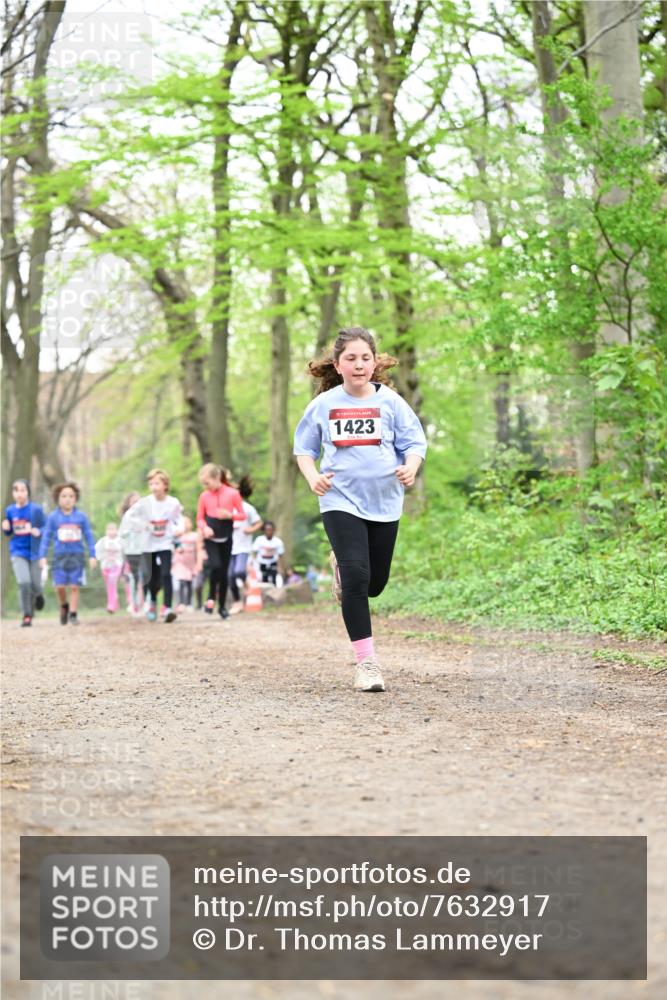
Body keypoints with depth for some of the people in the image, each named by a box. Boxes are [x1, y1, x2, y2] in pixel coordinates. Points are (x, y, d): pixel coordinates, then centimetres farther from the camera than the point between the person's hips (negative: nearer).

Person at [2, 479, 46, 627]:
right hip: (18, 552, 1)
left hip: (34, 552, -1)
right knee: (23, 582, -17)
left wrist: (37, 531, -24)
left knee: (35, 586, 3)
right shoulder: (10, 510, 2)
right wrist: (6, 528, -9)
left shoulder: (36, 509, -7)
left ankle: (37, 596, 42)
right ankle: (26, 616, -6)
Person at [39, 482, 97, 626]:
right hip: (60, 556, 0)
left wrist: (92, 556, 3)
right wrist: (43, 556, -2)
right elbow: (46, 537, 3)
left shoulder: (81, 516, 1)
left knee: (74, 586, -2)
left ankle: (73, 614, 7)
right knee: (60, 586, -5)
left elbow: (89, 536, 5)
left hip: (77, 555, 0)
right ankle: (64, 606, 23)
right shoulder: (53, 517, 1)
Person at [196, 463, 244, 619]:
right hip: (210, 538, 0)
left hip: (226, 538, 0)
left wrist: (230, 515, -17)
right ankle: (211, 598, 0)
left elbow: (242, 515, 2)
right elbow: (200, 518, 7)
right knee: (215, 566, -21)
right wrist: (204, 528, -14)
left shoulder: (232, 494, -5)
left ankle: (222, 606, 17)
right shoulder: (204, 496, 0)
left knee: (224, 571, 5)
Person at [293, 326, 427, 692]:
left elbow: (414, 442, 1)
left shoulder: (389, 401, 0)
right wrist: (312, 477, -8)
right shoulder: (323, 405, 1)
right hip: (341, 501, -2)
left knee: (375, 583, 11)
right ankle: (366, 662, -10)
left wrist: (410, 468, -20)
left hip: (384, 501, 2)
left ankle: (343, 566, 48)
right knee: (357, 577, -16)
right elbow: (303, 447, 11)